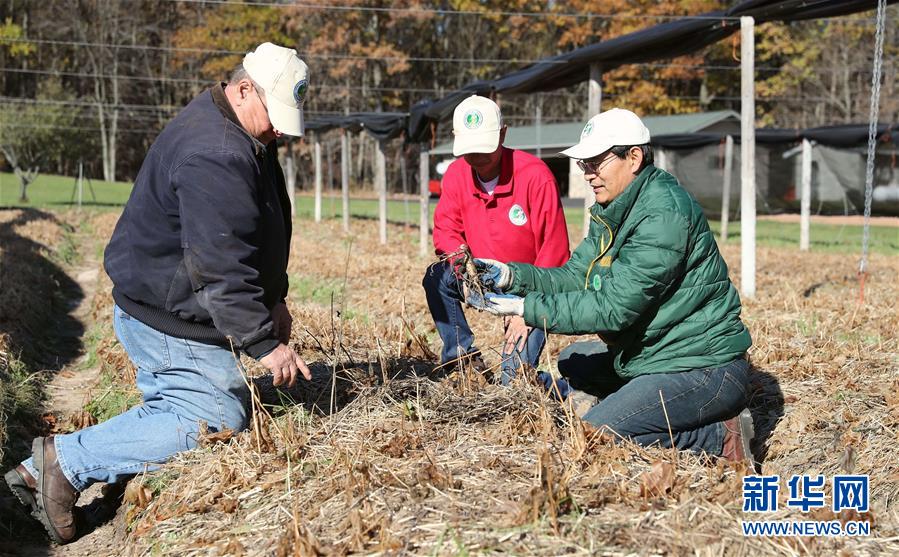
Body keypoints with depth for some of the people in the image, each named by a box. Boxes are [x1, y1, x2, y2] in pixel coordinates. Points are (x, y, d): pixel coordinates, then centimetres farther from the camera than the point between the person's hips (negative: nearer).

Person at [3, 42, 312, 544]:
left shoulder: (247, 136, 10)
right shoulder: (213, 156, -26)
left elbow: (256, 238, 21)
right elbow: (220, 268, -29)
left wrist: (274, 299, 16)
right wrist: (264, 343, -26)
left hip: (161, 310, 11)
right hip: (171, 321, -11)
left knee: (173, 406, 17)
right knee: (218, 419, -11)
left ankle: (49, 467, 15)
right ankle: (65, 461, -9)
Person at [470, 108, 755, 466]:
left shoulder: (664, 214, -23)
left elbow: (614, 307, -25)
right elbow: (574, 277, 6)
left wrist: (526, 307, -24)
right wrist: (512, 276, -9)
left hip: (704, 368, -10)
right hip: (655, 354, 10)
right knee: (570, 362, 21)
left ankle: (718, 436, -8)